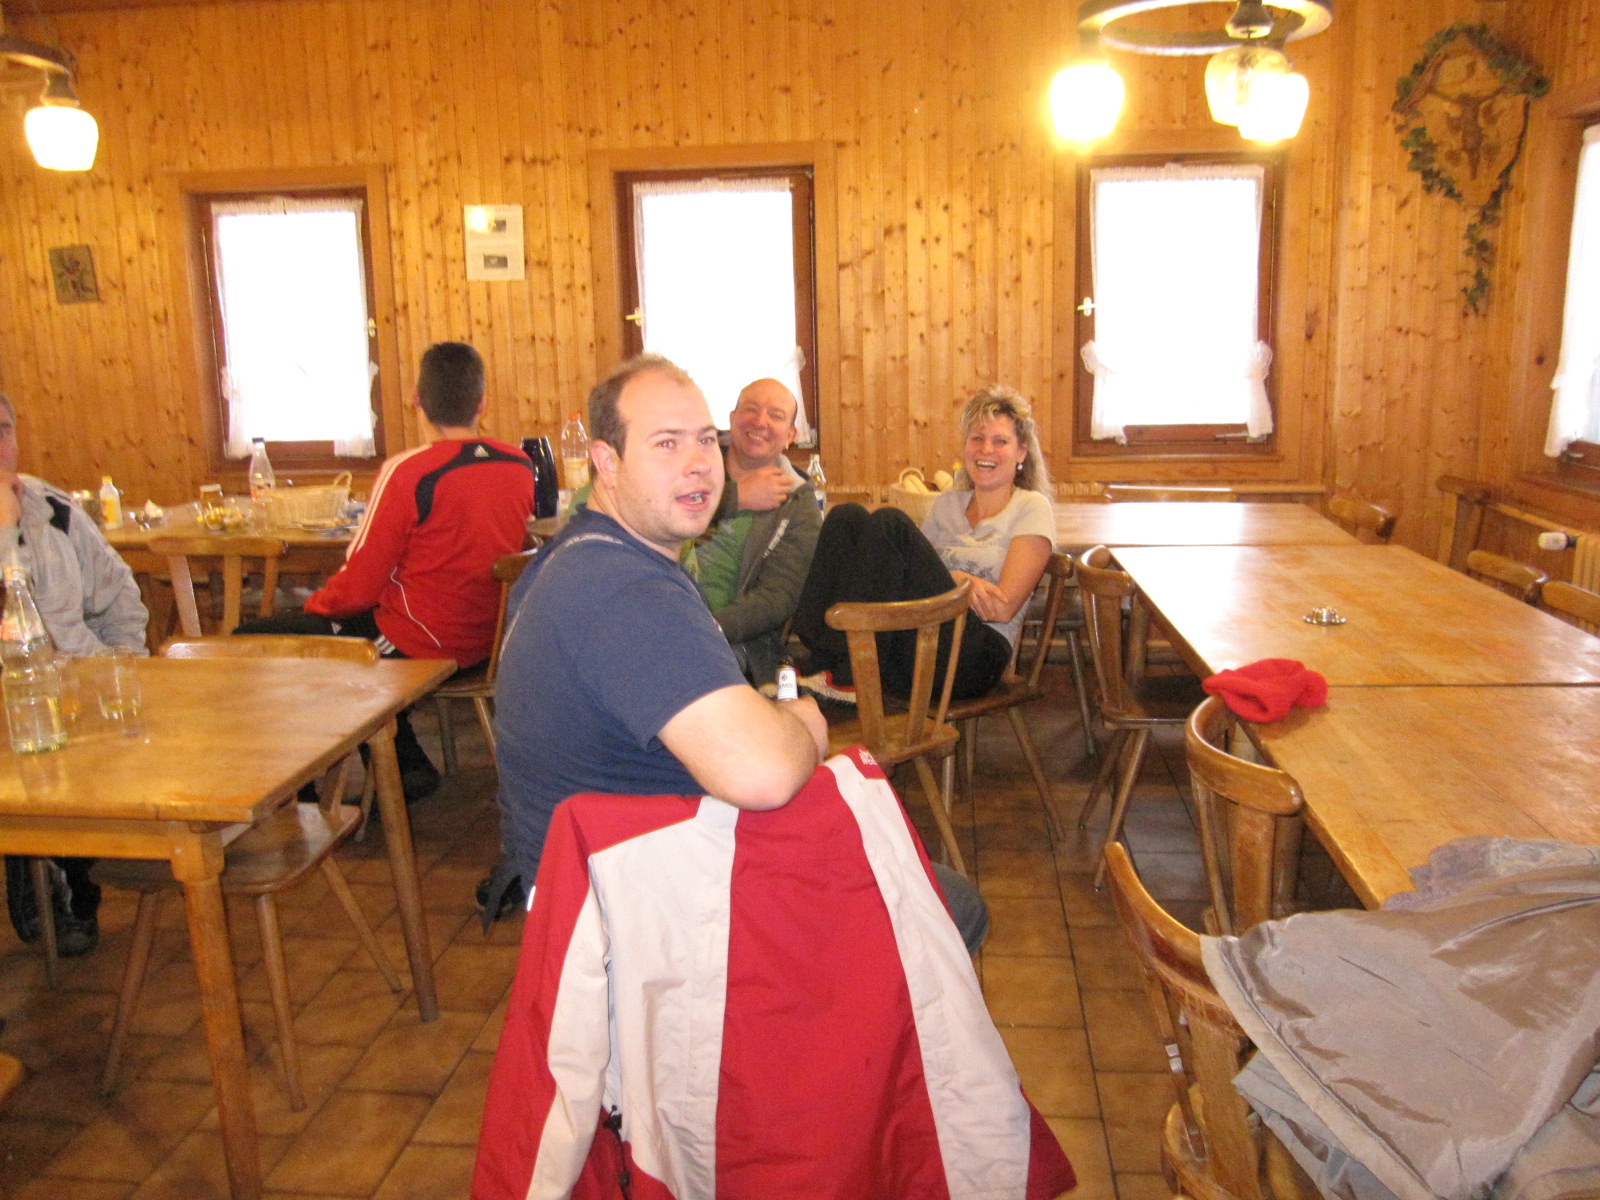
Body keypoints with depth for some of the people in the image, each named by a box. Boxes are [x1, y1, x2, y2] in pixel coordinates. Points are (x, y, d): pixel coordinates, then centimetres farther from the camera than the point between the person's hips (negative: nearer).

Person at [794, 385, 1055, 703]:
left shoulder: (1031, 508, 7)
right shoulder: (947, 503, 23)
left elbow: (1004, 607, -4)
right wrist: (957, 581, -6)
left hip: (976, 658, -5)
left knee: (888, 523, -21)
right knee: (847, 517, -11)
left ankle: (847, 677, -22)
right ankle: (821, 662, -20)